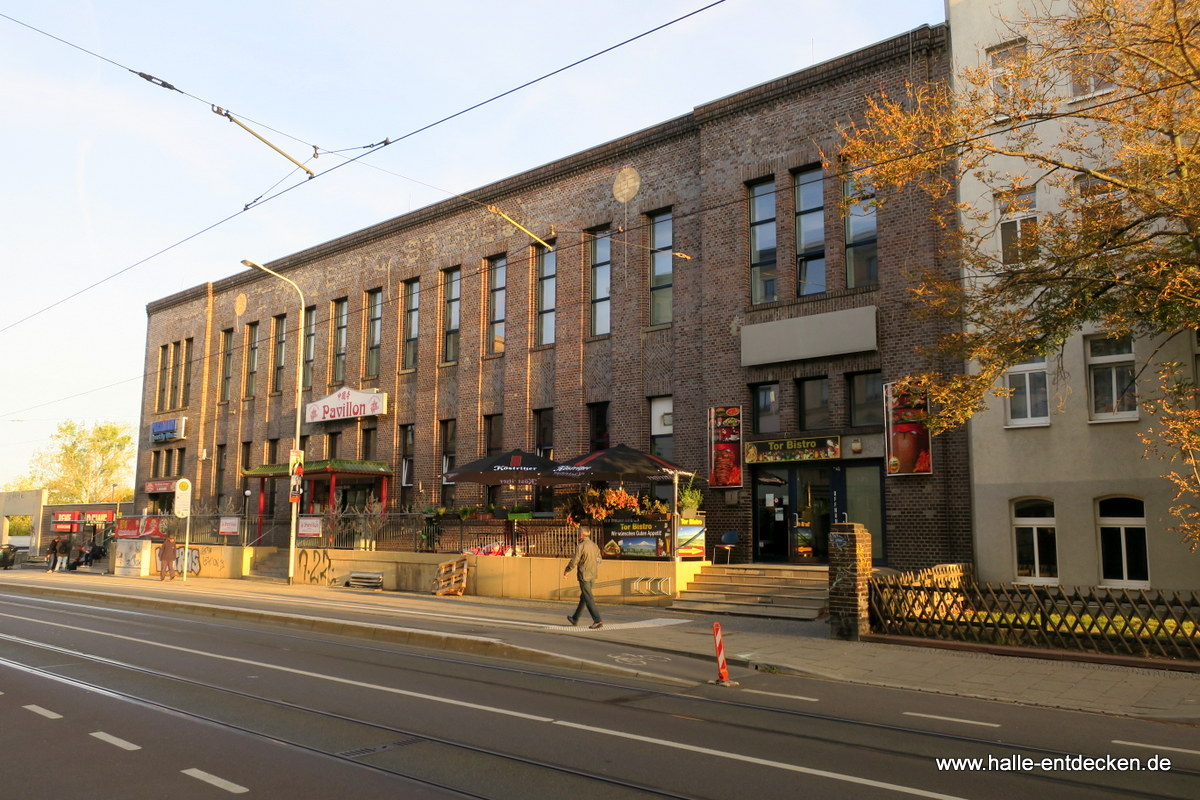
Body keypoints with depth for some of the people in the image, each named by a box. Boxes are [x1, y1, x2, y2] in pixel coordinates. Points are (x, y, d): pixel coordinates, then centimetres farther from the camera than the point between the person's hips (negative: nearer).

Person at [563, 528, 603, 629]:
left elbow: (574, 561, -12)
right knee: (583, 597, 17)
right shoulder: (594, 545, 7)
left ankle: (597, 620, -13)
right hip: (593, 575, 8)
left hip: (584, 575, -8)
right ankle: (575, 619, 30)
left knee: (588, 598, -6)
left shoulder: (580, 546, -14)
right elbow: (599, 559, 12)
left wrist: (567, 570, 3)